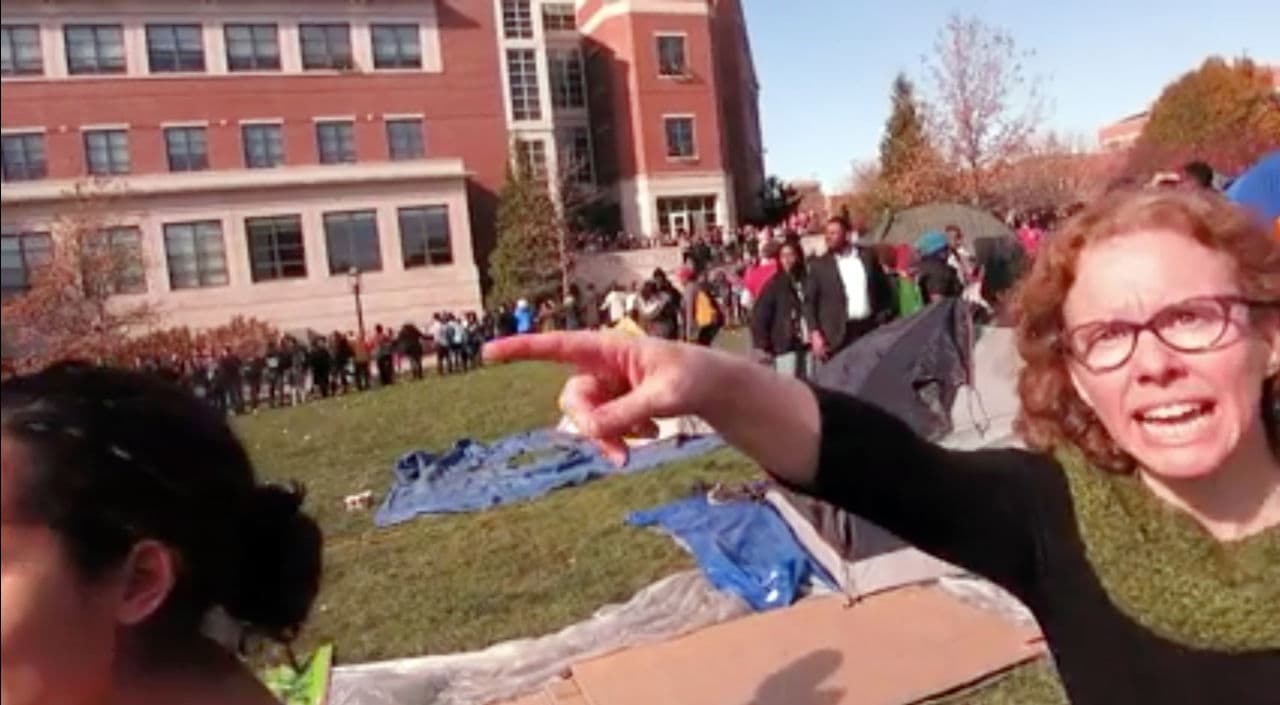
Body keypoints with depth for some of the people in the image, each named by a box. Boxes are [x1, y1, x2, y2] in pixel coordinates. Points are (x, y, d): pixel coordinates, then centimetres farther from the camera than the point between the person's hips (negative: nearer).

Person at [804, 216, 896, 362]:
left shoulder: (867, 256, 8)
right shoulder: (819, 265, 1)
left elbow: (884, 287, 13)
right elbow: (809, 301, -1)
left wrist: (884, 318, 5)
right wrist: (815, 333, -11)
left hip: (870, 328, 2)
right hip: (839, 334, -2)